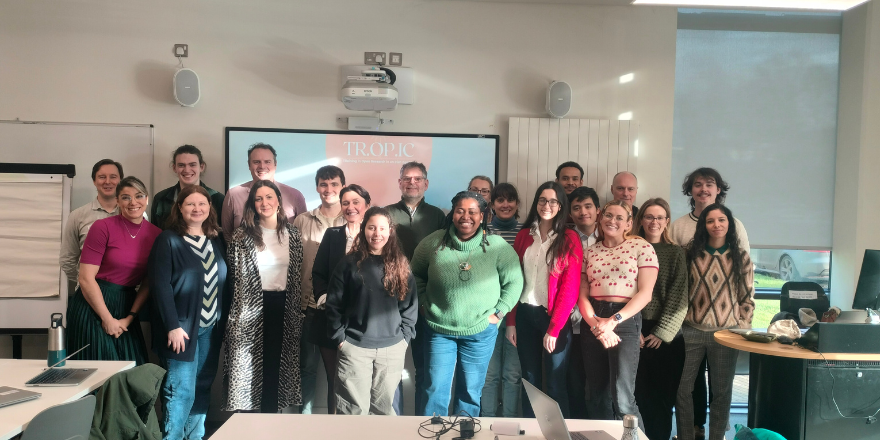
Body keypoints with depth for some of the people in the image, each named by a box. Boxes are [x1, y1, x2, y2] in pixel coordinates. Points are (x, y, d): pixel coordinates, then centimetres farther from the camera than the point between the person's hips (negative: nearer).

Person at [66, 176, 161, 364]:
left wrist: (130, 317, -5)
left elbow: (148, 283, 3)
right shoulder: (102, 227, -10)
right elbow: (86, 278, -13)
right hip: (93, 305, -4)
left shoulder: (155, 234, 1)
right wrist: (107, 319, -12)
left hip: (126, 308, 4)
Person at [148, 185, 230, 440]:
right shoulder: (168, 240, -6)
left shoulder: (216, 241, 10)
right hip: (182, 327, -5)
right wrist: (172, 326, -18)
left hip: (211, 328, 5)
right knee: (181, 390, -6)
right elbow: (160, 285, -13)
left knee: (202, 389, 11)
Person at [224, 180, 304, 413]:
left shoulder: (293, 235, 5)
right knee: (247, 366, 2)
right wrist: (235, 314, -6)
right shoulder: (242, 236, -3)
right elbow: (234, 276, -3)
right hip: (250, 308, -2)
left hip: (282, 307, 3)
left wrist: (297, 310, 8)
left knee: (275, 363, 9)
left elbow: (297, 275, 10)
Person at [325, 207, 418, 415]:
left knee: (383, 406, 13)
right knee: (355, 407, 0)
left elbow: (410, 305, 6)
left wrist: (404, 338, 0)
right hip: (354, 346, -2)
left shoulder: (400, 264, 5)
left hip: (392, 348, 2)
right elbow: (334, 304, 0)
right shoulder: (350, 263, -1)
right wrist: (340, 338, -5)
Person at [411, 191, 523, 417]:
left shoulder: (497, 246, -11)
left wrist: (498, 312, -7)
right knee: (435, 390, 8)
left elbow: (514, 281, -3)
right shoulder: (433, 243, -7)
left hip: (481, 332, 0)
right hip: (439, 329, 1)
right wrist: (423, 303, 2)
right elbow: (416, 274, 8)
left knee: (471, 392, 14)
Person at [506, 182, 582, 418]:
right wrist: (511, 321, 3)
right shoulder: (524, 236, 7)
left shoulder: (570, 239, -4)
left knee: (556, 383, 5)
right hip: (525, 314, 3)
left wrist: (554, 328, -14)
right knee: (530, 380, 13)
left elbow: (570, 287, -9)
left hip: (555, 317, -3)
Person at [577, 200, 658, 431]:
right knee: (596, 395, 12)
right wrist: (594, 323, -12)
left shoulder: (642, 247, -1)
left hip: (625, 321, -4)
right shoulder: (590, 252, 10)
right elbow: (582, 294, 5)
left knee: (622, 400, -9)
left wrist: (614, 321, -14)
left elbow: (645, 293, -7)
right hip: (592, 322, 4)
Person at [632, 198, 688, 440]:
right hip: (637, 331, 1)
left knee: (663, 394, 5)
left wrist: (662, 332, -8)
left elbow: (679, 297, -3)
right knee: (640, 392, 2)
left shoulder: (676, 252, 3)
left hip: (667, 335, -1)